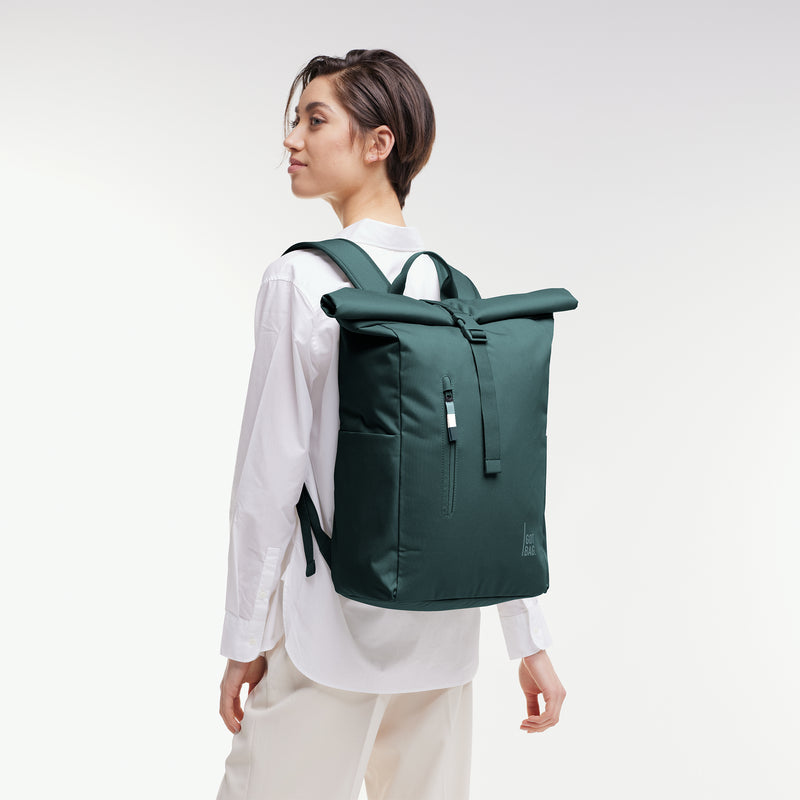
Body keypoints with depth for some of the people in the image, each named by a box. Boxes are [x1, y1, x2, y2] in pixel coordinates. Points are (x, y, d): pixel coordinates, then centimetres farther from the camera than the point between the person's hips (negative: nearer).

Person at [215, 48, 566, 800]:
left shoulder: (302, 279, -13)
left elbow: (272, 471, -13)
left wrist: (246, 638, -4)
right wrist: (531, 640, 9)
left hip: (335, 629, -6)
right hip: (445, 628, 6)